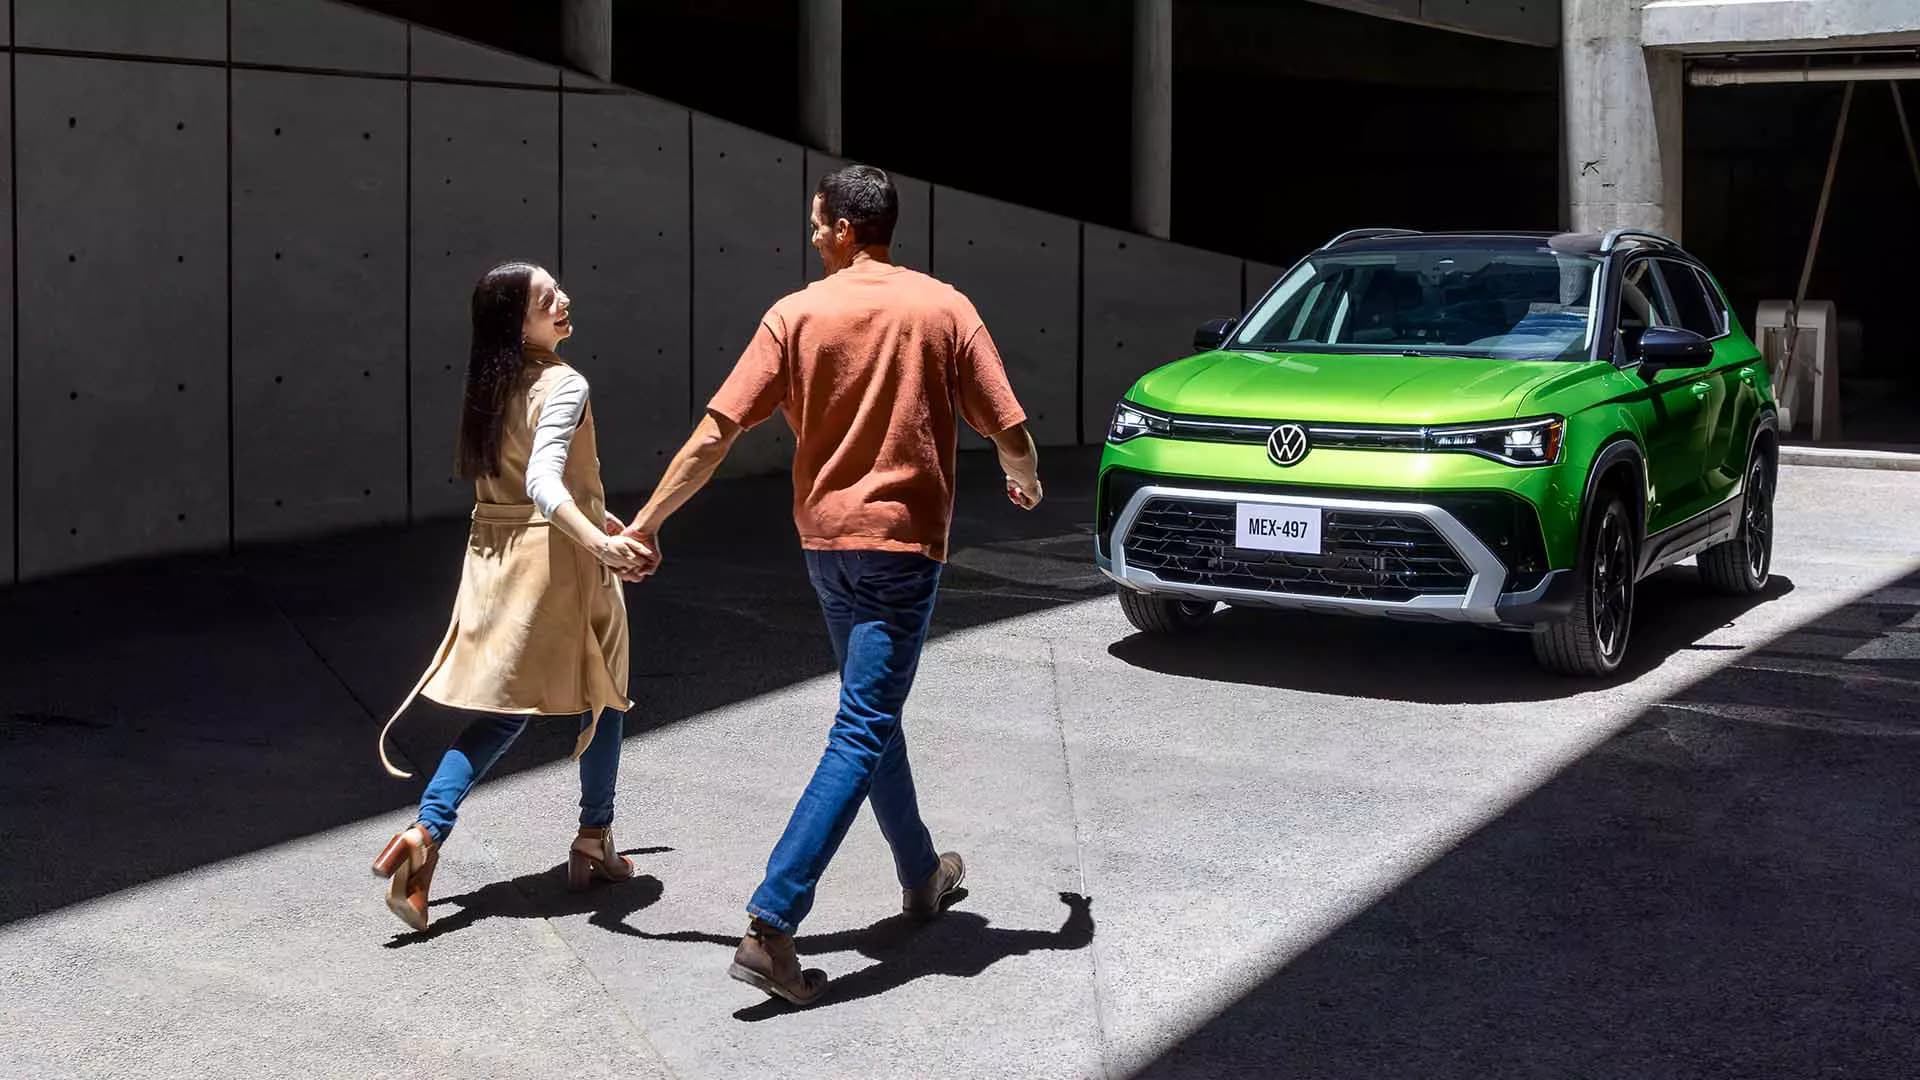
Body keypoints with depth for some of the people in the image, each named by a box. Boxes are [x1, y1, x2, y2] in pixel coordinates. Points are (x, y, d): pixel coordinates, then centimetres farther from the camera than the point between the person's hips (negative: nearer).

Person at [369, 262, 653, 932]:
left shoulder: (491, 384, 7)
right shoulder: (563, 386, -18)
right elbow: (543, 484, -32)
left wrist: (598, 516, 27)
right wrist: (601, 543, -46)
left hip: (495, 553, 7)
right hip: (557, 557, -7)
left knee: (502, 711, 11)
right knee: (601, 697, 14)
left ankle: (426, 834, -7)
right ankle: (594, 844, 24)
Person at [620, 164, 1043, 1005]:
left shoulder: (797, 314, -2)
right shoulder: (945, 308, -4)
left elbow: (715, 433, -6)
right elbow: (1010, 431, -3)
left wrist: (647, 521, 3)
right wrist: (1024, 481, 20)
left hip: (826, 538, 3)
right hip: (904, 538, -3)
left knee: (872, 711, 21)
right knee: (861, 733, -5)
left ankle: (921, 874, 37)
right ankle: (771, 925, -15)